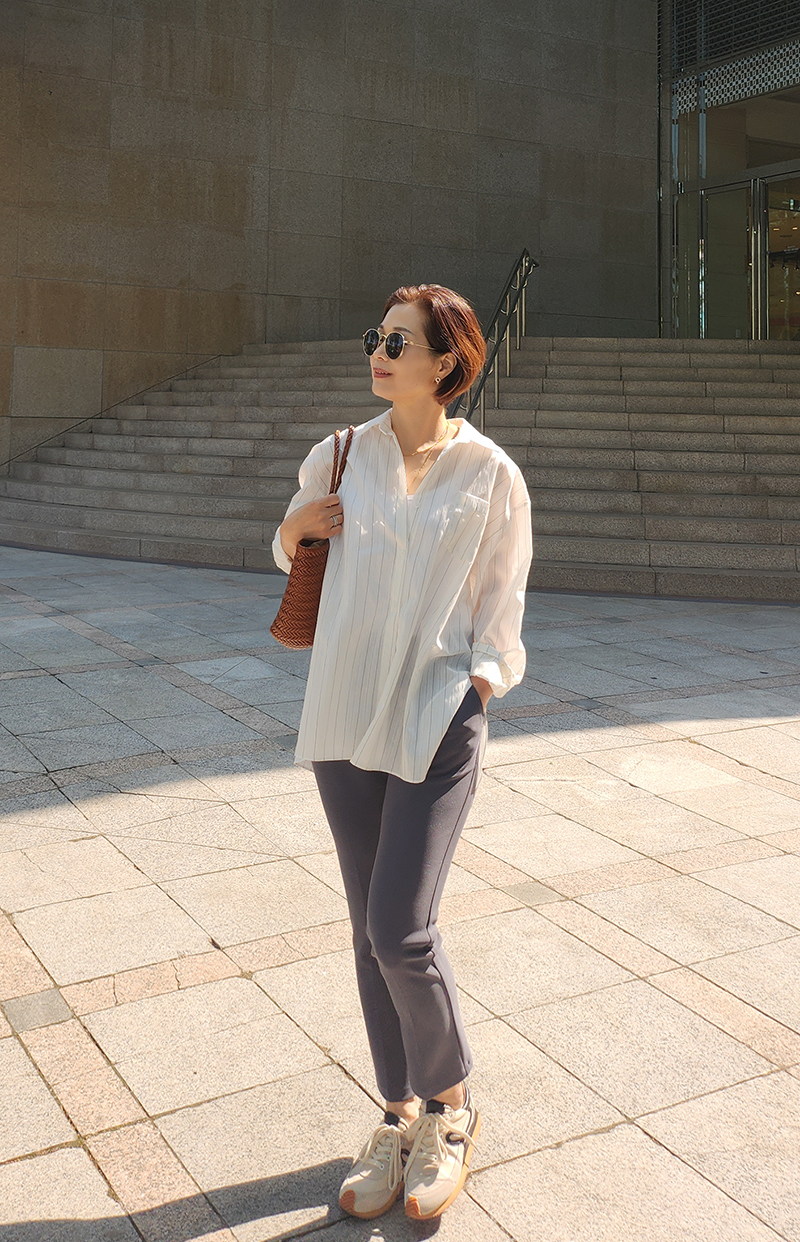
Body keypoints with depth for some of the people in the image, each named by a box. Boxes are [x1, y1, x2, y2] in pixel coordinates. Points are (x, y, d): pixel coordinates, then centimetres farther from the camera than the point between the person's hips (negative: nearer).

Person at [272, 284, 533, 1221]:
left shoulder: (491, 476, -2)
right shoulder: (342, 455, 6)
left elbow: (499, 610, 3)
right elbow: (289, 548, 21)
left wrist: (478, 687, -10)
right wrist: (297, 525, -1)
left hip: (436, 722, -4)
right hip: (344, 715, 4)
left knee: (401, 930, -9)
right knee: (371, 929, 11)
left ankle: (451, 1108, 19)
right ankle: (400, 1115, 29)